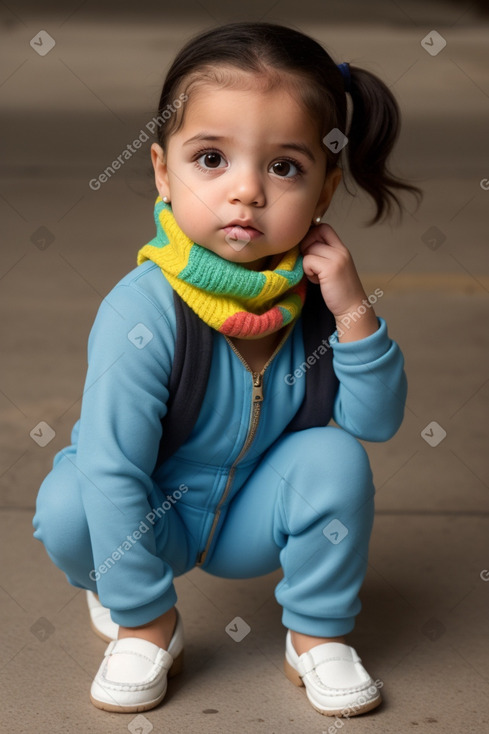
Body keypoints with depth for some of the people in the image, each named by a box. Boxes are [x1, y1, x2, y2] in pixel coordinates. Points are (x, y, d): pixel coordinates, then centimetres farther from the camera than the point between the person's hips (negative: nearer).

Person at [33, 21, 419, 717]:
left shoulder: (316, 291, -15)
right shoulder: (144, 311, -30)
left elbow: (376, 422, -11)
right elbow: (112, 469, -28)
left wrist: (356, 313, -28)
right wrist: (147, 621, -23)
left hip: (257, 515, 3)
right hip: (152, 520, -3)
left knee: (335, 457, -22)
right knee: (68, 506, -30)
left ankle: (318, 636, -1)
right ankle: (129, 611, 2)